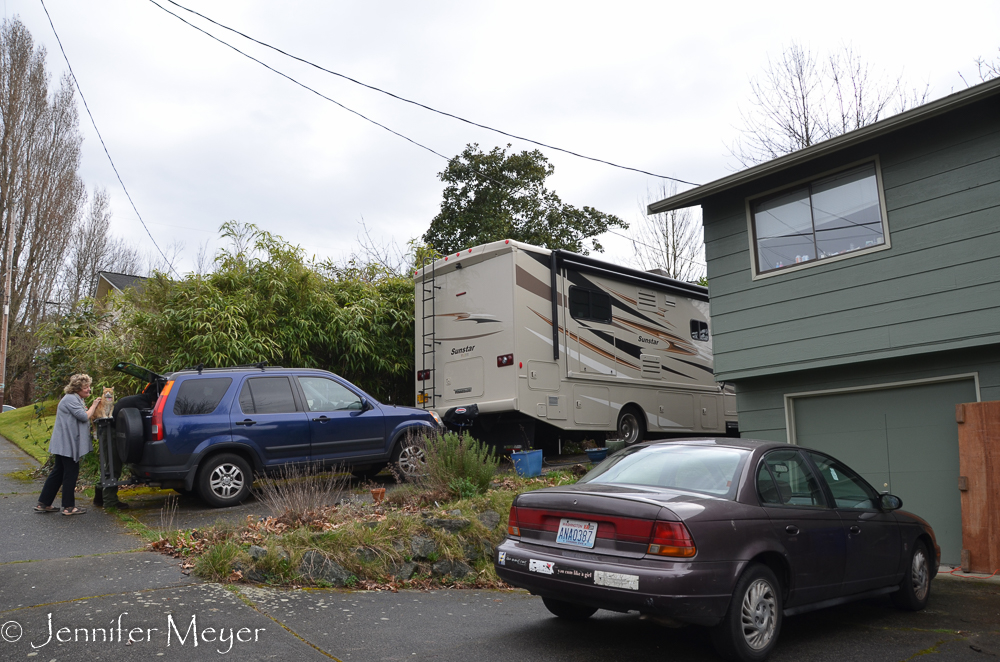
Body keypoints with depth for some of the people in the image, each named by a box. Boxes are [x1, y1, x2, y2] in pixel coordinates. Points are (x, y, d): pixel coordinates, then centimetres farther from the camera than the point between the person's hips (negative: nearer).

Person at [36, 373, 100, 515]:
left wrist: (95, 406, 8)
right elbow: (84, 416, -19)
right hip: (67, 444, -11)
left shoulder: (77, 399, 18)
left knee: (58, 472, 14)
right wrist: (94, 405, -7)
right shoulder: (70, 399, -15)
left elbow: (86, 417, 20)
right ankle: (69, 507, 3)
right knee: (71, 473, -4)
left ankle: (43, 504, 20)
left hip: (64, 444, 11)